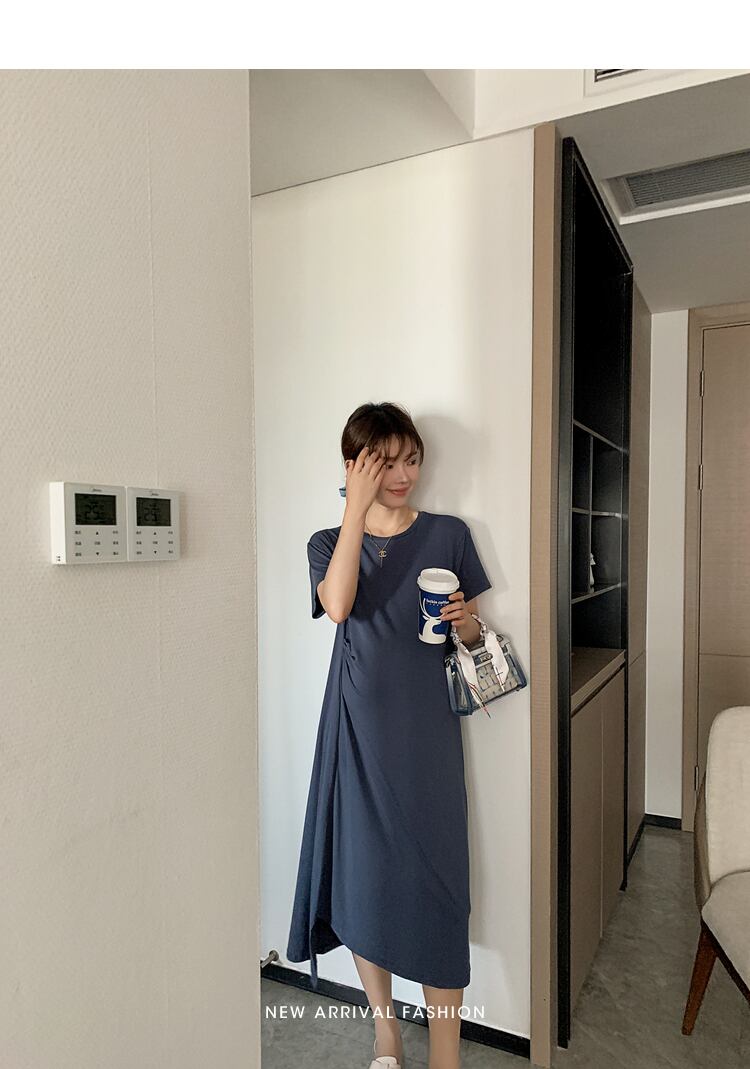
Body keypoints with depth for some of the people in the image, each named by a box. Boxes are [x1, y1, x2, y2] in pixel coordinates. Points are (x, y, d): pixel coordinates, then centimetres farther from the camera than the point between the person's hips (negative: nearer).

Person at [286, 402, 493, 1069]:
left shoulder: (448, 534, 4)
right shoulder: (329, 542, 4)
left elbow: (473, 634, 11)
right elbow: (339, 605, -19)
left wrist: (465, 623, -12)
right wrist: (358, 507, -19)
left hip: (428, 729, 0)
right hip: (359, 730, 1)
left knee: (436, 875, 2)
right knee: (364, 873, 9)